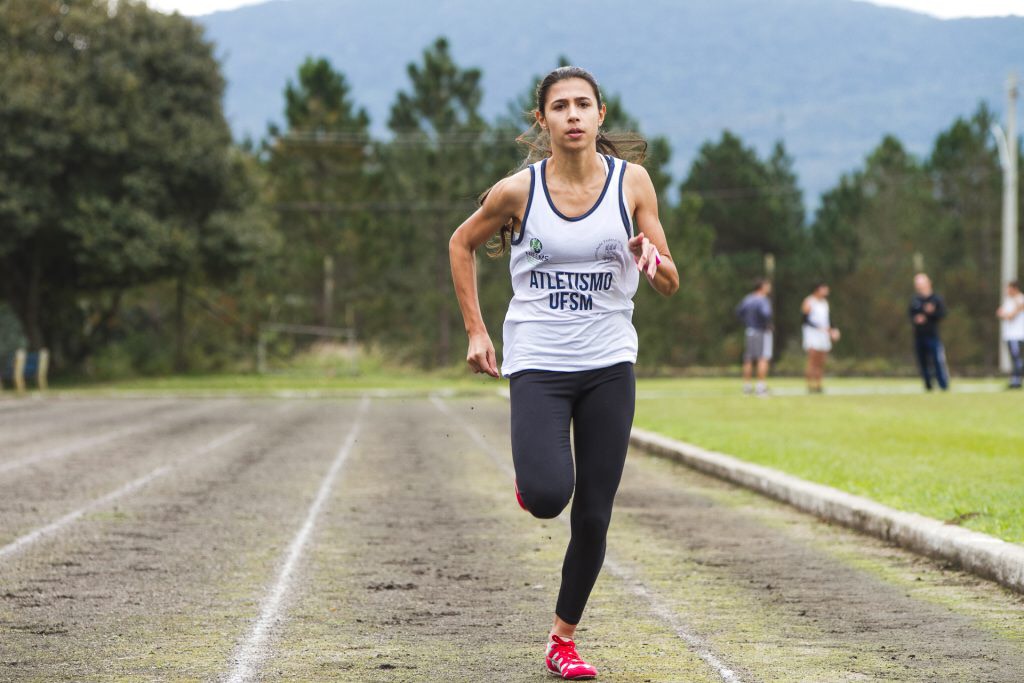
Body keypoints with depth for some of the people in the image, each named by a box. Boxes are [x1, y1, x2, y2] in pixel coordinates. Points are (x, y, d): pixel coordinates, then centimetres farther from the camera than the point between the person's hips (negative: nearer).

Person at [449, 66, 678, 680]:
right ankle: (532, 477, 16)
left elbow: (670, 284, 3)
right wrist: (475, 330, 6)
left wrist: (652, 258, -21)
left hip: (610, 364, 2)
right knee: (547, 497, -23)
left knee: (594, 516, 2)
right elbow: (462, 245, 12)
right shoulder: (517, 191, -5)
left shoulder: (632, 181, -1)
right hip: (537, 363, -2)